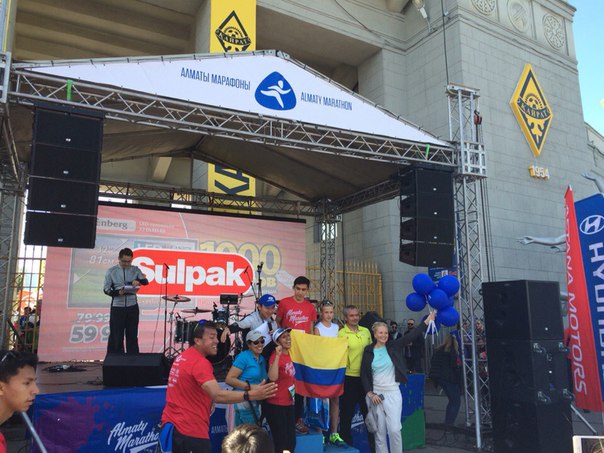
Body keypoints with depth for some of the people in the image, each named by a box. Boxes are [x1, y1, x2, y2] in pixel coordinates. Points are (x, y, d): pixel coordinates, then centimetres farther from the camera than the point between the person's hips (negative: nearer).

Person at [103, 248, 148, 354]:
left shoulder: (135, 269, 5)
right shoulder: (111, 271, 0)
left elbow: (146, 281, -5)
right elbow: (106, 289, -1)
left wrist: (138, 281, -27)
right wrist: (118, 292, -20)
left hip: (132, 306, 2)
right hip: (117, 307, -2)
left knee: (132, 335, 9)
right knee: (116, 335, 2)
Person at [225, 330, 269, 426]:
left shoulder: (262, 359, 13)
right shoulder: (244, 357, -9)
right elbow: (229, 379, -16)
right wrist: (251, 387, -21)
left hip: (255, 404, 8)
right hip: (244, 403, -8)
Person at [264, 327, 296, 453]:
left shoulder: (288, 354, 5)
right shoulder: (275, 356, -20)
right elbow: (273, 377, -37)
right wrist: (277, 355, -38)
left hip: (289, 404, 8)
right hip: (276, 405, -8)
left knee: (291, 441, 14)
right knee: (280, 442, 0)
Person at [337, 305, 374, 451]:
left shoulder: (366, 331, 7)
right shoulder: (342, 333, -8)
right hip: (349, 377, -4)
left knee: (369, 410, 15)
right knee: (347, 413, 7)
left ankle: (373, 444, 30)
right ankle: (346, 442, 24)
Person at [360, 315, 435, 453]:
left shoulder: (393, 347, 0)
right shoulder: (368, 351, 0)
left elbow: (411, 336, -7)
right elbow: (364, 374, 2)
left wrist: (427, 321, -13)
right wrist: (370, 394, -5)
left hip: (393, 393, 0)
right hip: (375, 394, 1)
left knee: (394, 429, -7)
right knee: (379, 431, 6)